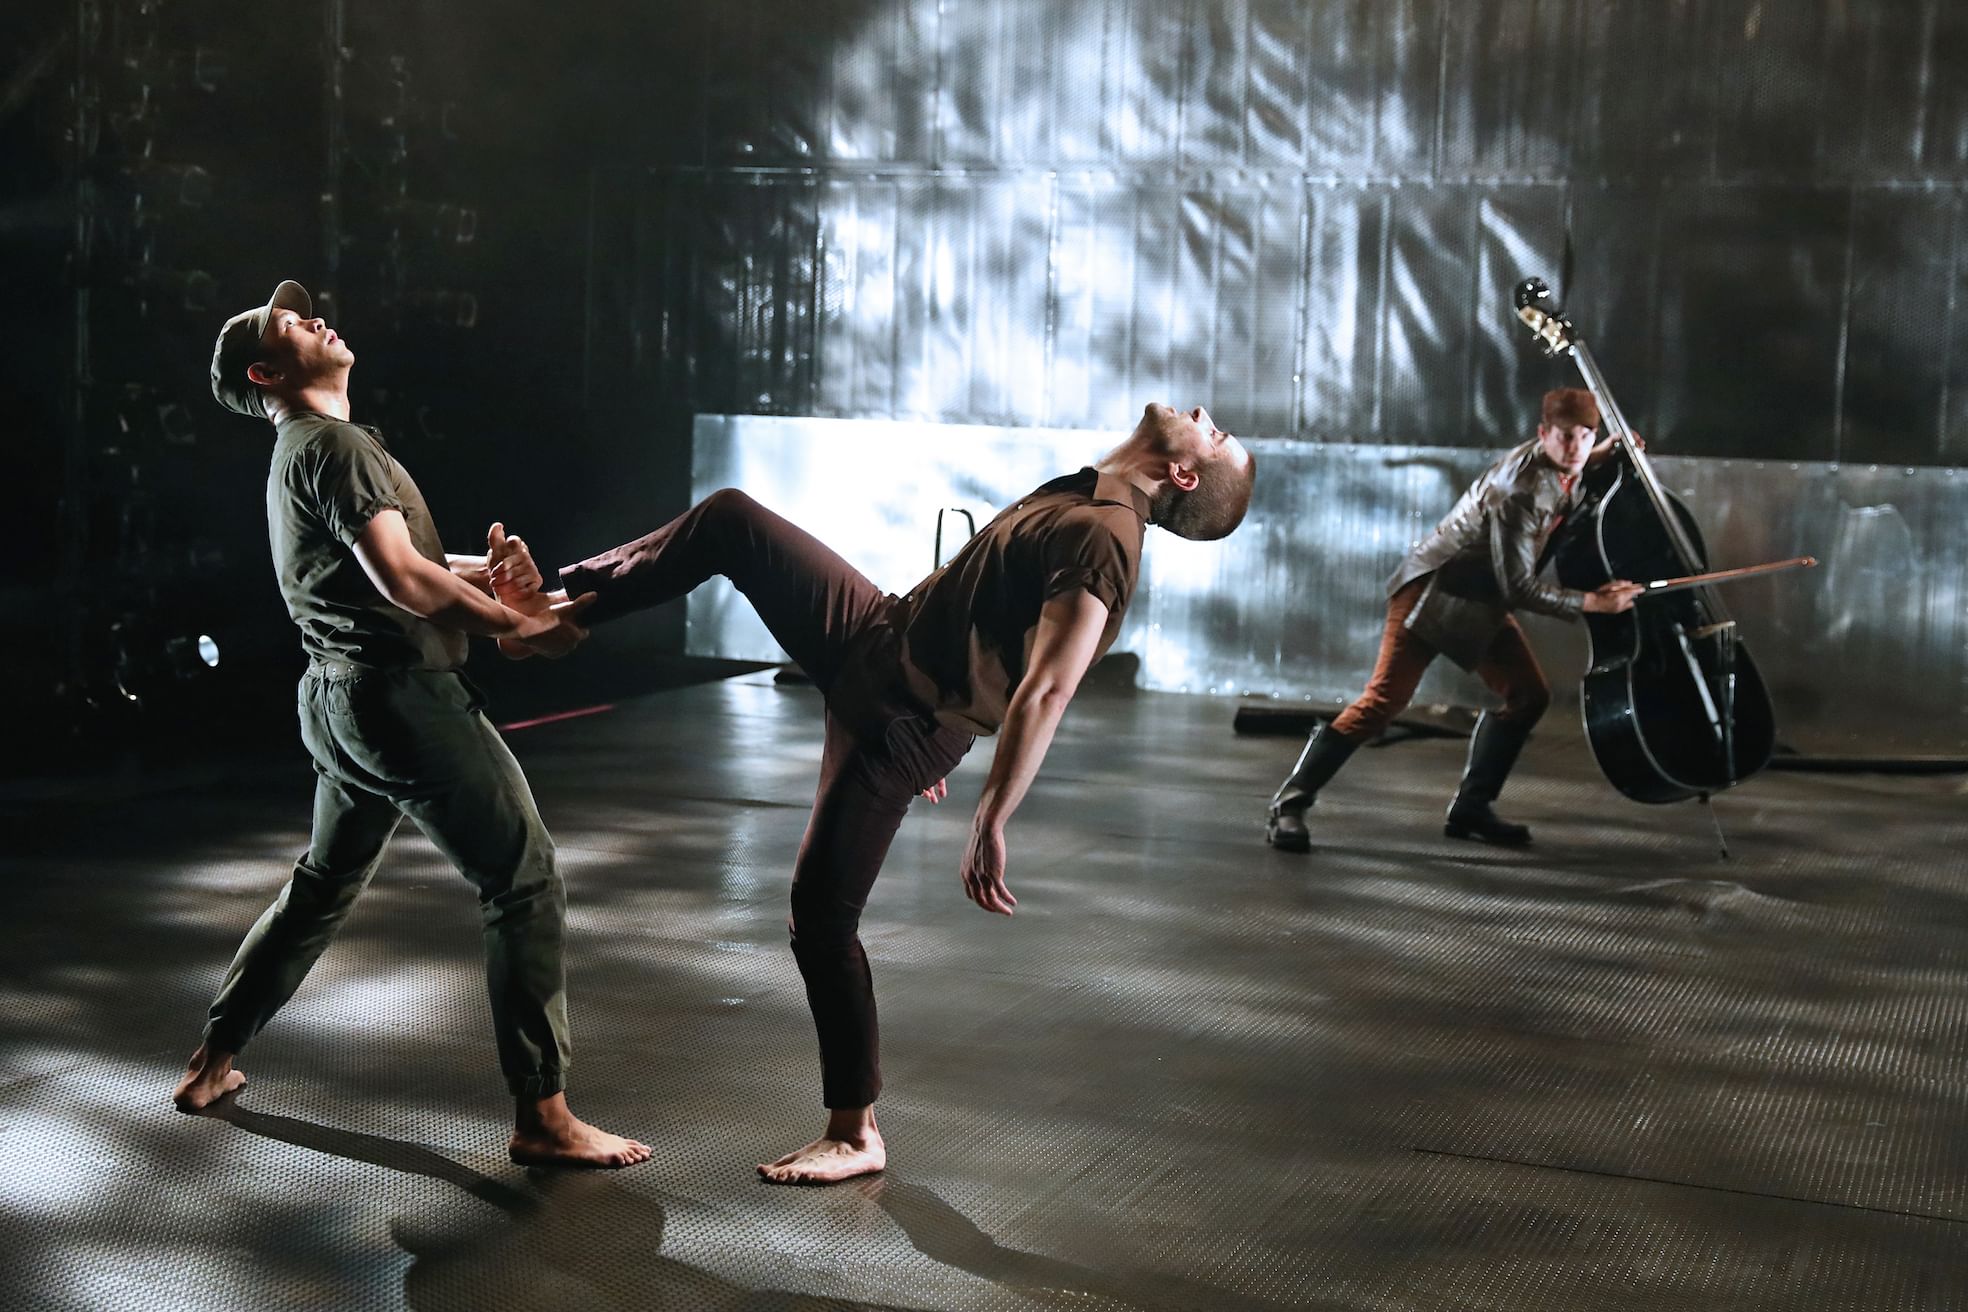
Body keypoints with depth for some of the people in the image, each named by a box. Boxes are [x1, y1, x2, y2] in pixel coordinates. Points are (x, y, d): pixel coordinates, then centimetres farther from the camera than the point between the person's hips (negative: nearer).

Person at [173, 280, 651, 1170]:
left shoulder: (301, 455, 21)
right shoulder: (334, 446, -12)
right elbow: (403, 579, -20)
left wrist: (480, 570, 0)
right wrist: (519, 627, -13)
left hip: (341, 699, 11)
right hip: (402, 695, -10)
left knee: (324, 884, 24)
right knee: (524, 882, -9)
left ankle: (213, 1062, 34)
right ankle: (542, 1118, -9)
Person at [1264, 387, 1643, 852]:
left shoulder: (1560, 468, -2)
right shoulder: (1520, 489, -28)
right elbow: (1518, 587, -27)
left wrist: (1598, 457, 9)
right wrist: (1591, 602, -26)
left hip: (1484, 600, 10)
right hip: (1436, 589, -9)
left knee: (1529, 694, 4)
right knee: (1386, 699, -17)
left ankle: (1471, 808, 13)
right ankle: (1289, 804, -12)